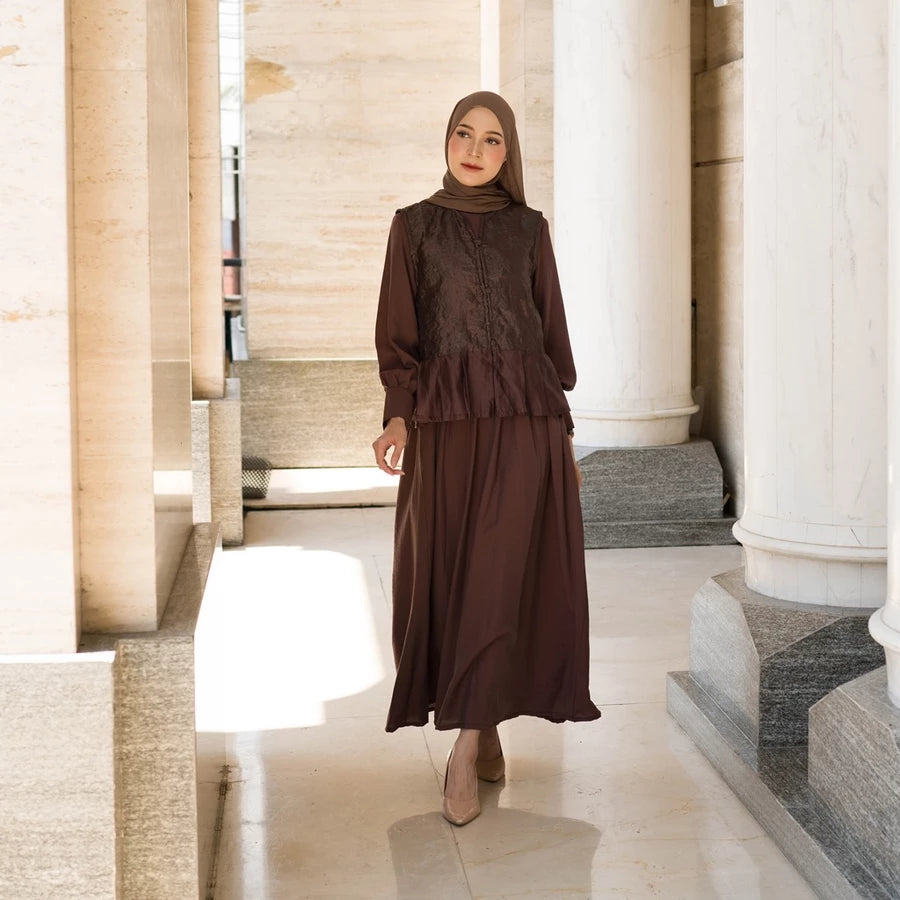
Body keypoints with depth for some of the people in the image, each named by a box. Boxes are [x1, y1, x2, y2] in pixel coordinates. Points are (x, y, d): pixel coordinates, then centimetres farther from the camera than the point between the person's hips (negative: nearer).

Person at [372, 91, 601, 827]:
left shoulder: (529, 228, 12)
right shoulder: (415, 225, 8)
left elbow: (552, 327, 13)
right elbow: (398, 332, 2)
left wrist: (564, 431, 8)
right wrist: (398, 416, -12)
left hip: (524, 416, 0)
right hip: (447, 417, 0)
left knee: (500, 577, -9)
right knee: (447, 582, 2)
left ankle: (464, 751, -7)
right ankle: (487, 733, 20)